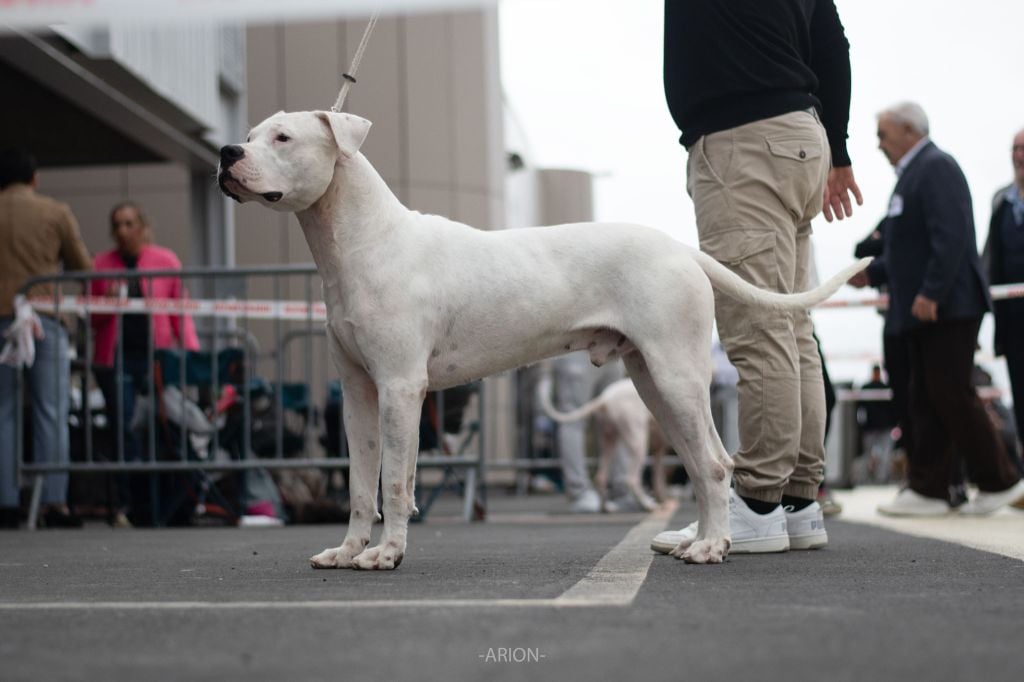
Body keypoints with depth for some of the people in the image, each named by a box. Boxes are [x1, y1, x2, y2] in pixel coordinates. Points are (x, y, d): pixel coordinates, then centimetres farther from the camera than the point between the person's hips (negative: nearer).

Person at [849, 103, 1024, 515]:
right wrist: (873, 274, 19)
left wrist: (930, 293, -25)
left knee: (952, 396, -8)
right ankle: (927, 489, 9)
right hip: (924, 310, 10)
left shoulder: (936, 168, -11)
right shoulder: (914, 172, 19)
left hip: (947, 307, -10)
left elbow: (951, 238, -22)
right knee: (927, 402, 8)